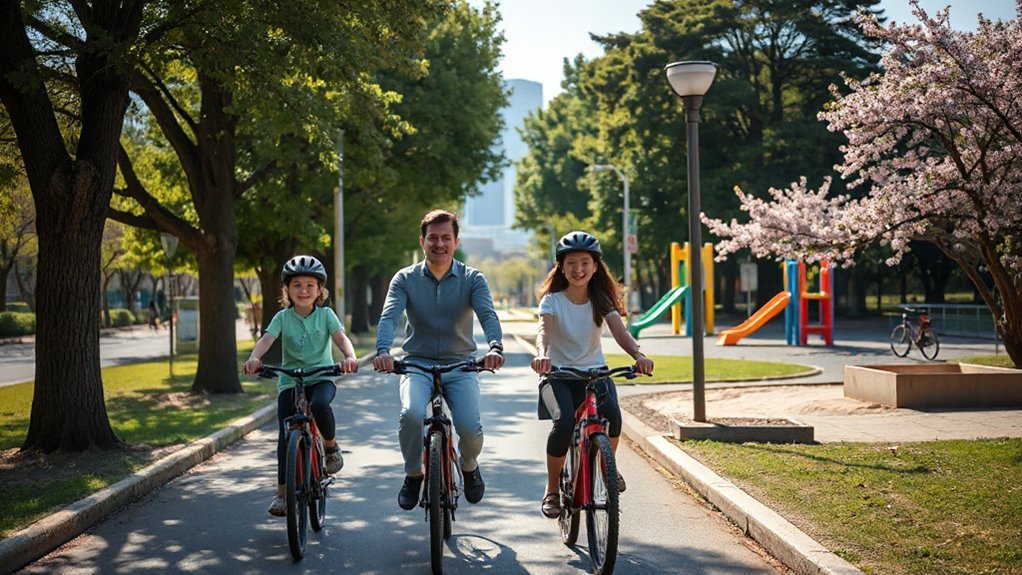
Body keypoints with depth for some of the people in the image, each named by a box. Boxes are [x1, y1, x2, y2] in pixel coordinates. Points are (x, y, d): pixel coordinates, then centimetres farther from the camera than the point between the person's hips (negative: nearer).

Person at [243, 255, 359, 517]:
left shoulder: (326, 315, 0)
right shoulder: (283, 317, 0)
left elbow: (341, 338, -15)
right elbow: (266, 339, -15)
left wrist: (350, 357, -38)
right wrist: (253, 358, -37)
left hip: (321, 378, -1)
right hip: (289, 381, 1)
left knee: (319, 405, -35)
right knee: (286, 436, -8)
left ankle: (331, 445, -6)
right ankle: (282, 492, 3)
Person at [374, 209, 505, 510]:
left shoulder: (472, 279, 1)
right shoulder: (405, 279, 1)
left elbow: (488, 315, -15)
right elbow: (389, 317, -14)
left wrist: (495, 347, -37)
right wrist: (383, 351, -35)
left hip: (460, 366, 0)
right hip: (418, 364, 0)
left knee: (469, 426, -23)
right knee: (412, 413, -31)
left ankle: (469, 465, 15)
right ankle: (413, 474, -1)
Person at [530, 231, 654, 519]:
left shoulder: (601, 299, 1)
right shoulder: (552, 299, -4)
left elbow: (619, 330, -16)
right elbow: (544, 330, -23)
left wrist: (638, 355, -37)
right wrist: (541, 354, -47)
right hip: (558, 373, -2)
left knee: (612, 413, -29)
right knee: (564, 422, -29)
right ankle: (552, 489, -8)